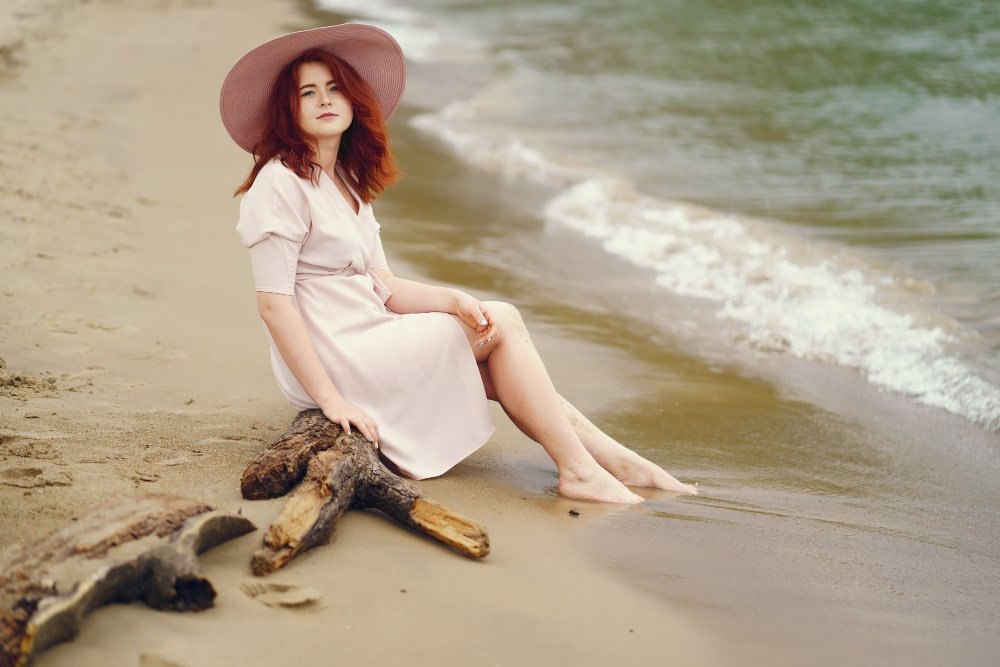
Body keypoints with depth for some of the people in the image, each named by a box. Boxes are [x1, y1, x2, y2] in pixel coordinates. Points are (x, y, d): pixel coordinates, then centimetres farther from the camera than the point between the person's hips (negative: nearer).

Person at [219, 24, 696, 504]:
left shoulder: (346, 182, 15)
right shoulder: (281, 183, -13)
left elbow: (383, 289, 9)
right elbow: (273, 303, -19)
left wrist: (454, 301, -10)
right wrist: (329, 398, -23)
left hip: (365, 345, 8)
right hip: (332, 362, -8)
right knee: (502, 323, -7)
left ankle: (614, 457, 0)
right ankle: (578, 470, -6)